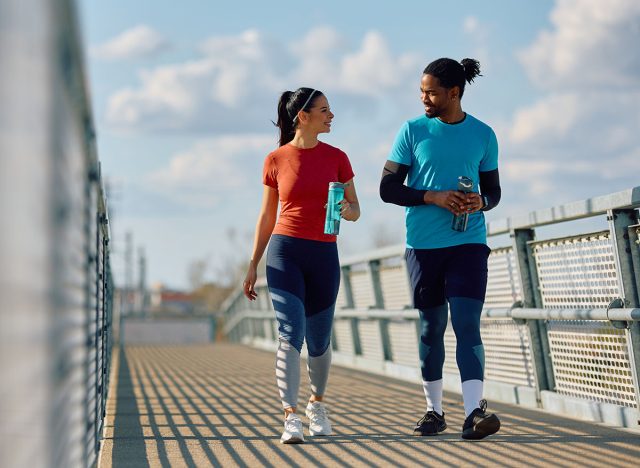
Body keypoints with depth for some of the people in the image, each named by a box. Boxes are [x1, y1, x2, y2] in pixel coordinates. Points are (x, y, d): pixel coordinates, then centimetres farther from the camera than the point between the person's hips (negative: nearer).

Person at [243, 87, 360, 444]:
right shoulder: (276, 160, 2)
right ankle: (292, 419, -18)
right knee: (291, 333, -16)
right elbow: (267, 216, 10)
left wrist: (345, 211, -16)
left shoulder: (336, 157, 5)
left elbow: (356, 209, 8)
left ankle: (317, 404, 37)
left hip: (324, 255, 2)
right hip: (285, 252, -2)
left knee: (319, 342, 11)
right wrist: (253, 264, 8)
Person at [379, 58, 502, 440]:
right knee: (432, 327, 8)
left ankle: (474, 412, -19)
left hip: (468, 243, 0)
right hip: (423, 245, 1)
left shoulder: (483, 135, 5)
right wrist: (434, 197, -15)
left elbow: (493, 191, 13)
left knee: (468, 323, -12)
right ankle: (434, 410, 19)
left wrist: (481, 203, -12)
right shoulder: (413, 131, 1)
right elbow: (388, 188, -1)